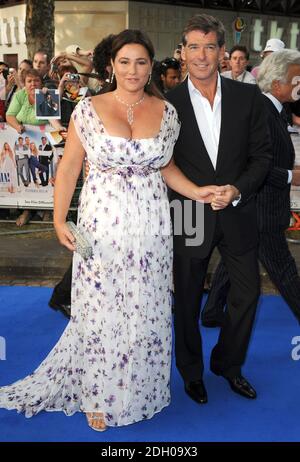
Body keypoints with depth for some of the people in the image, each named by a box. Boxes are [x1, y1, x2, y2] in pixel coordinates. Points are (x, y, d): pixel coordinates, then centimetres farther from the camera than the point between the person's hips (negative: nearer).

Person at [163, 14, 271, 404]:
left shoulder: (248, 97, -1)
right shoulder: (168, 103, -6)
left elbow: (262, 155, 1)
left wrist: (237, 190, -15)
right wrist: (200, 193, -11)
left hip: (238, 213, 2)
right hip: (190, 215, -2)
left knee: (247, 293, 12)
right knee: (187, 300, 12)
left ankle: (227, 364, 36)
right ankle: (191, 371, 35)